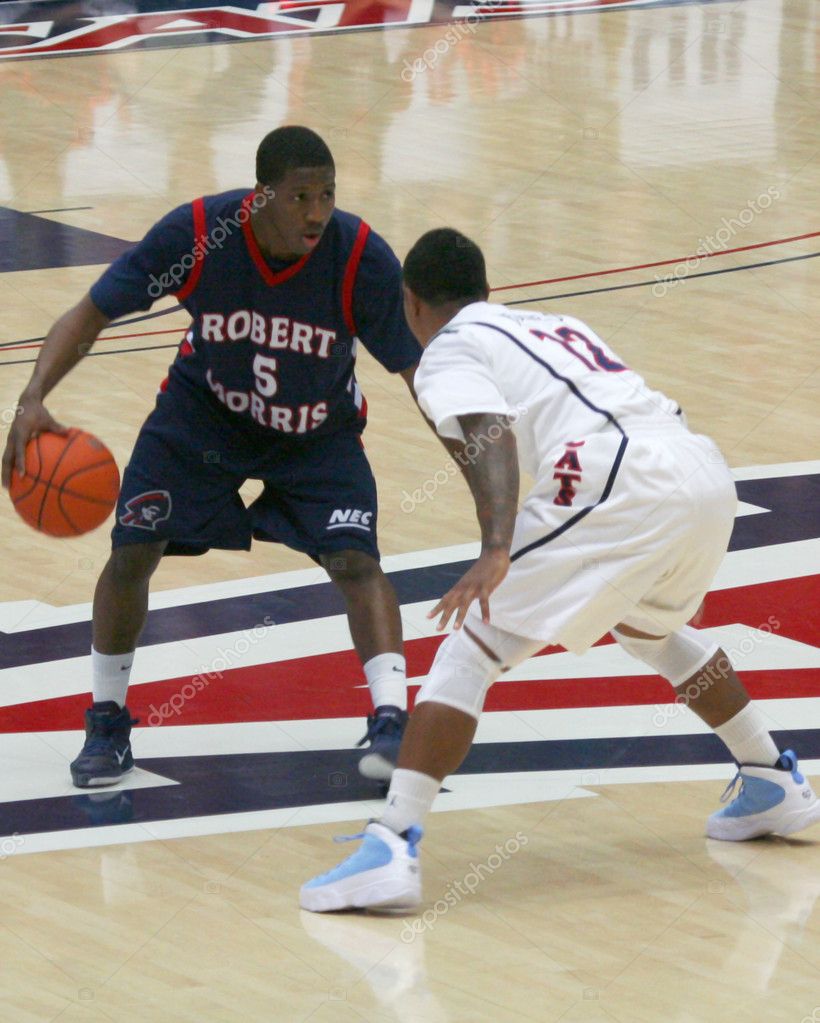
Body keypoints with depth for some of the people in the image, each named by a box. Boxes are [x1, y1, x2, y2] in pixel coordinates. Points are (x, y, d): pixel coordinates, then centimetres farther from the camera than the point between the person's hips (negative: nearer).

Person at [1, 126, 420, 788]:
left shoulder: (363, 259, -30)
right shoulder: (195, 235, -29)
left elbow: (418, 369, -19)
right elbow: (92, 313, -18)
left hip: (318, 432, -1)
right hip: (204, 410, 1)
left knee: (354, 559, -20)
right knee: (131, 549, -7)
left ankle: (392, 720, -14)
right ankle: (108, 721, 12)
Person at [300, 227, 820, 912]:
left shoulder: (449, 350, 12)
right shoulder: (554, 327, 34)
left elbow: (491, 438, -9)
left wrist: (496, 552, -23)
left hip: (623, 487, -7)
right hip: (708, 473, 7)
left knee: (472, 651, -3)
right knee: (649, 623, 37)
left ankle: (393, 847, -16)